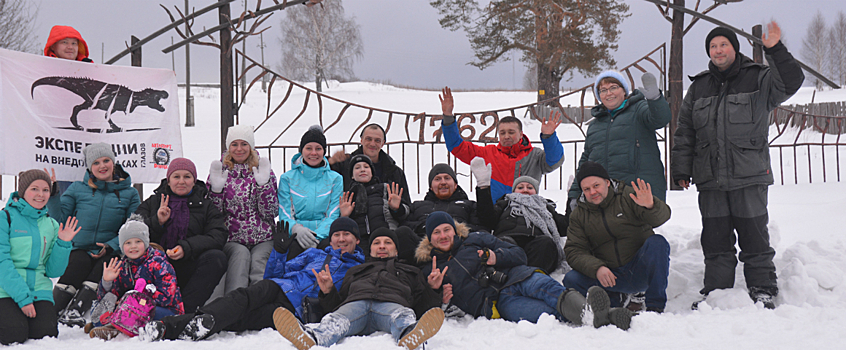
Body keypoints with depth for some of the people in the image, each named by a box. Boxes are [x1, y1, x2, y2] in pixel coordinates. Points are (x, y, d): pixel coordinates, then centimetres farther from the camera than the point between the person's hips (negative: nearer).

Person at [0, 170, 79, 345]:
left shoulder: (52, 225, 14)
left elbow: (53, 271, 12)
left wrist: (63, 244, -4)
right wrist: (22, 297, -19)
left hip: (39, 290, 4)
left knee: (46, 334, -17)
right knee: (14, 335, -24)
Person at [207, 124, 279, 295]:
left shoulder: (264, 172, 11)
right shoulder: (220, 172, 11)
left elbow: (270, 213, 0)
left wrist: (263, 183, -11)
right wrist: (216, 188, -11)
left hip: (263, 240, 1)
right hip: (231, 241, -1)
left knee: (258, 261, -30)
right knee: (241, 254, -32)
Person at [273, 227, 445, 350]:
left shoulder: (410, 272, 40)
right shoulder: (355, 271, 43)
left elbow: (422, 307, 25)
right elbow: (337, 304, 29)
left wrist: (432, 289, 7)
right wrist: (328, 291, 10)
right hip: (355, 302, 1)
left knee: (404, 317, -41)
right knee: (335, 320, -37)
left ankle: (409, 336, -75)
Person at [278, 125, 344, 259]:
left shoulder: (335, 179, 13)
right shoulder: (287, 178, 13)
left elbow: (333, 215, 3)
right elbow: (285, 215, 4)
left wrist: (317, 237, -18)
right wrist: (297, 229, -21)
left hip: (324, 234, 0)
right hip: (295, 235, 0)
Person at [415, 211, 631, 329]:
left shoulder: (474, 240, 20)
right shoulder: (429, 269, 19)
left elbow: (518, 254, 16)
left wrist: (496, 257, -6)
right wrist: (440, 298, -6)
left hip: (515, 276, 3)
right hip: (494, 301, -3)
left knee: (544, 286, -34)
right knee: (543, 312, -32)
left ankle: (586, 310, -61)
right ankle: (595, 317, -58)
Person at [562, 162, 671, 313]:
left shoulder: (628, 195, -4)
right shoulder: (579, 215, 5)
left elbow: (662, 216, -17)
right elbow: (574, 251, -4)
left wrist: (650, 206, -42)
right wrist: (596, 268, -23)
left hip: (641, 271, -2)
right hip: (611, 277, 2)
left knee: (657, 243, -30)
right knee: (571, 280, -20)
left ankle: (655, 306, -21)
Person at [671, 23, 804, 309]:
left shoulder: (758, 79, 4)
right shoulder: (698, 87, 14)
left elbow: (790, 83, -15)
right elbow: (684, 133, 16)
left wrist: (775, 50, -25)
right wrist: (681, 170, 11)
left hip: (749, 178, -3)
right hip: (710, 179, 4)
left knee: (754, 236, 2)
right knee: (715, 239, 8)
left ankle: (762, 289, 13)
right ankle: (716, 291, 17)